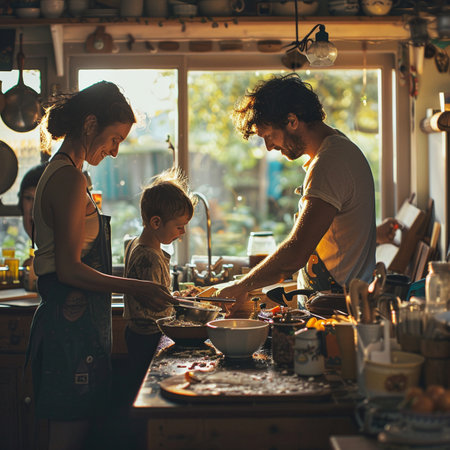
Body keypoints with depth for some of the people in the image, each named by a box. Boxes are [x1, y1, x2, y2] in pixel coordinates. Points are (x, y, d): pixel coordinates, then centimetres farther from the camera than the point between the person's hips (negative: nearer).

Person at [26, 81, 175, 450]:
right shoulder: (70, 179, -15)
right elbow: (70, 270, -19)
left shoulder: (58, 174, 17)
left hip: (71, 320, 10)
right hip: (73, 326, -10)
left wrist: (135, 288, 20)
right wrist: (139, 287, -14)